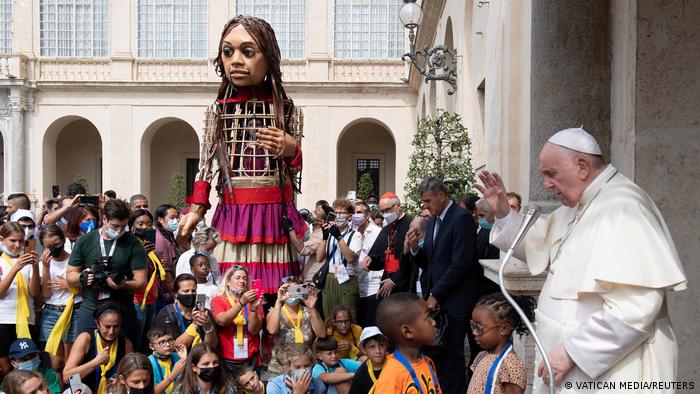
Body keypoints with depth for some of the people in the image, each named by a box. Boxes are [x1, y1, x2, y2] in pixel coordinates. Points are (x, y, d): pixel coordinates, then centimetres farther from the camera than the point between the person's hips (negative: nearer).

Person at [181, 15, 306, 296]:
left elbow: (297, 167, 7)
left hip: (275, 213, 0)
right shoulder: (218, 109, 4)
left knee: (275, 290, 1)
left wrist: (291, 150, -13)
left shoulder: (287, 109, 2)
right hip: (232, 213, 1)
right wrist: (196, 209, 6)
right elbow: (206, 164, 9)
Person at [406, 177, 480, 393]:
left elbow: (460, 264, -17)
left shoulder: (462, 218, -12)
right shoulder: (432, 220, 13)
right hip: (434, 297, 7)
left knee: (451, 352, -1)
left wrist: (436, 295, -14)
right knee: (433, 351, 6)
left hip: (454, 302, -7)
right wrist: (415, 248, -5)